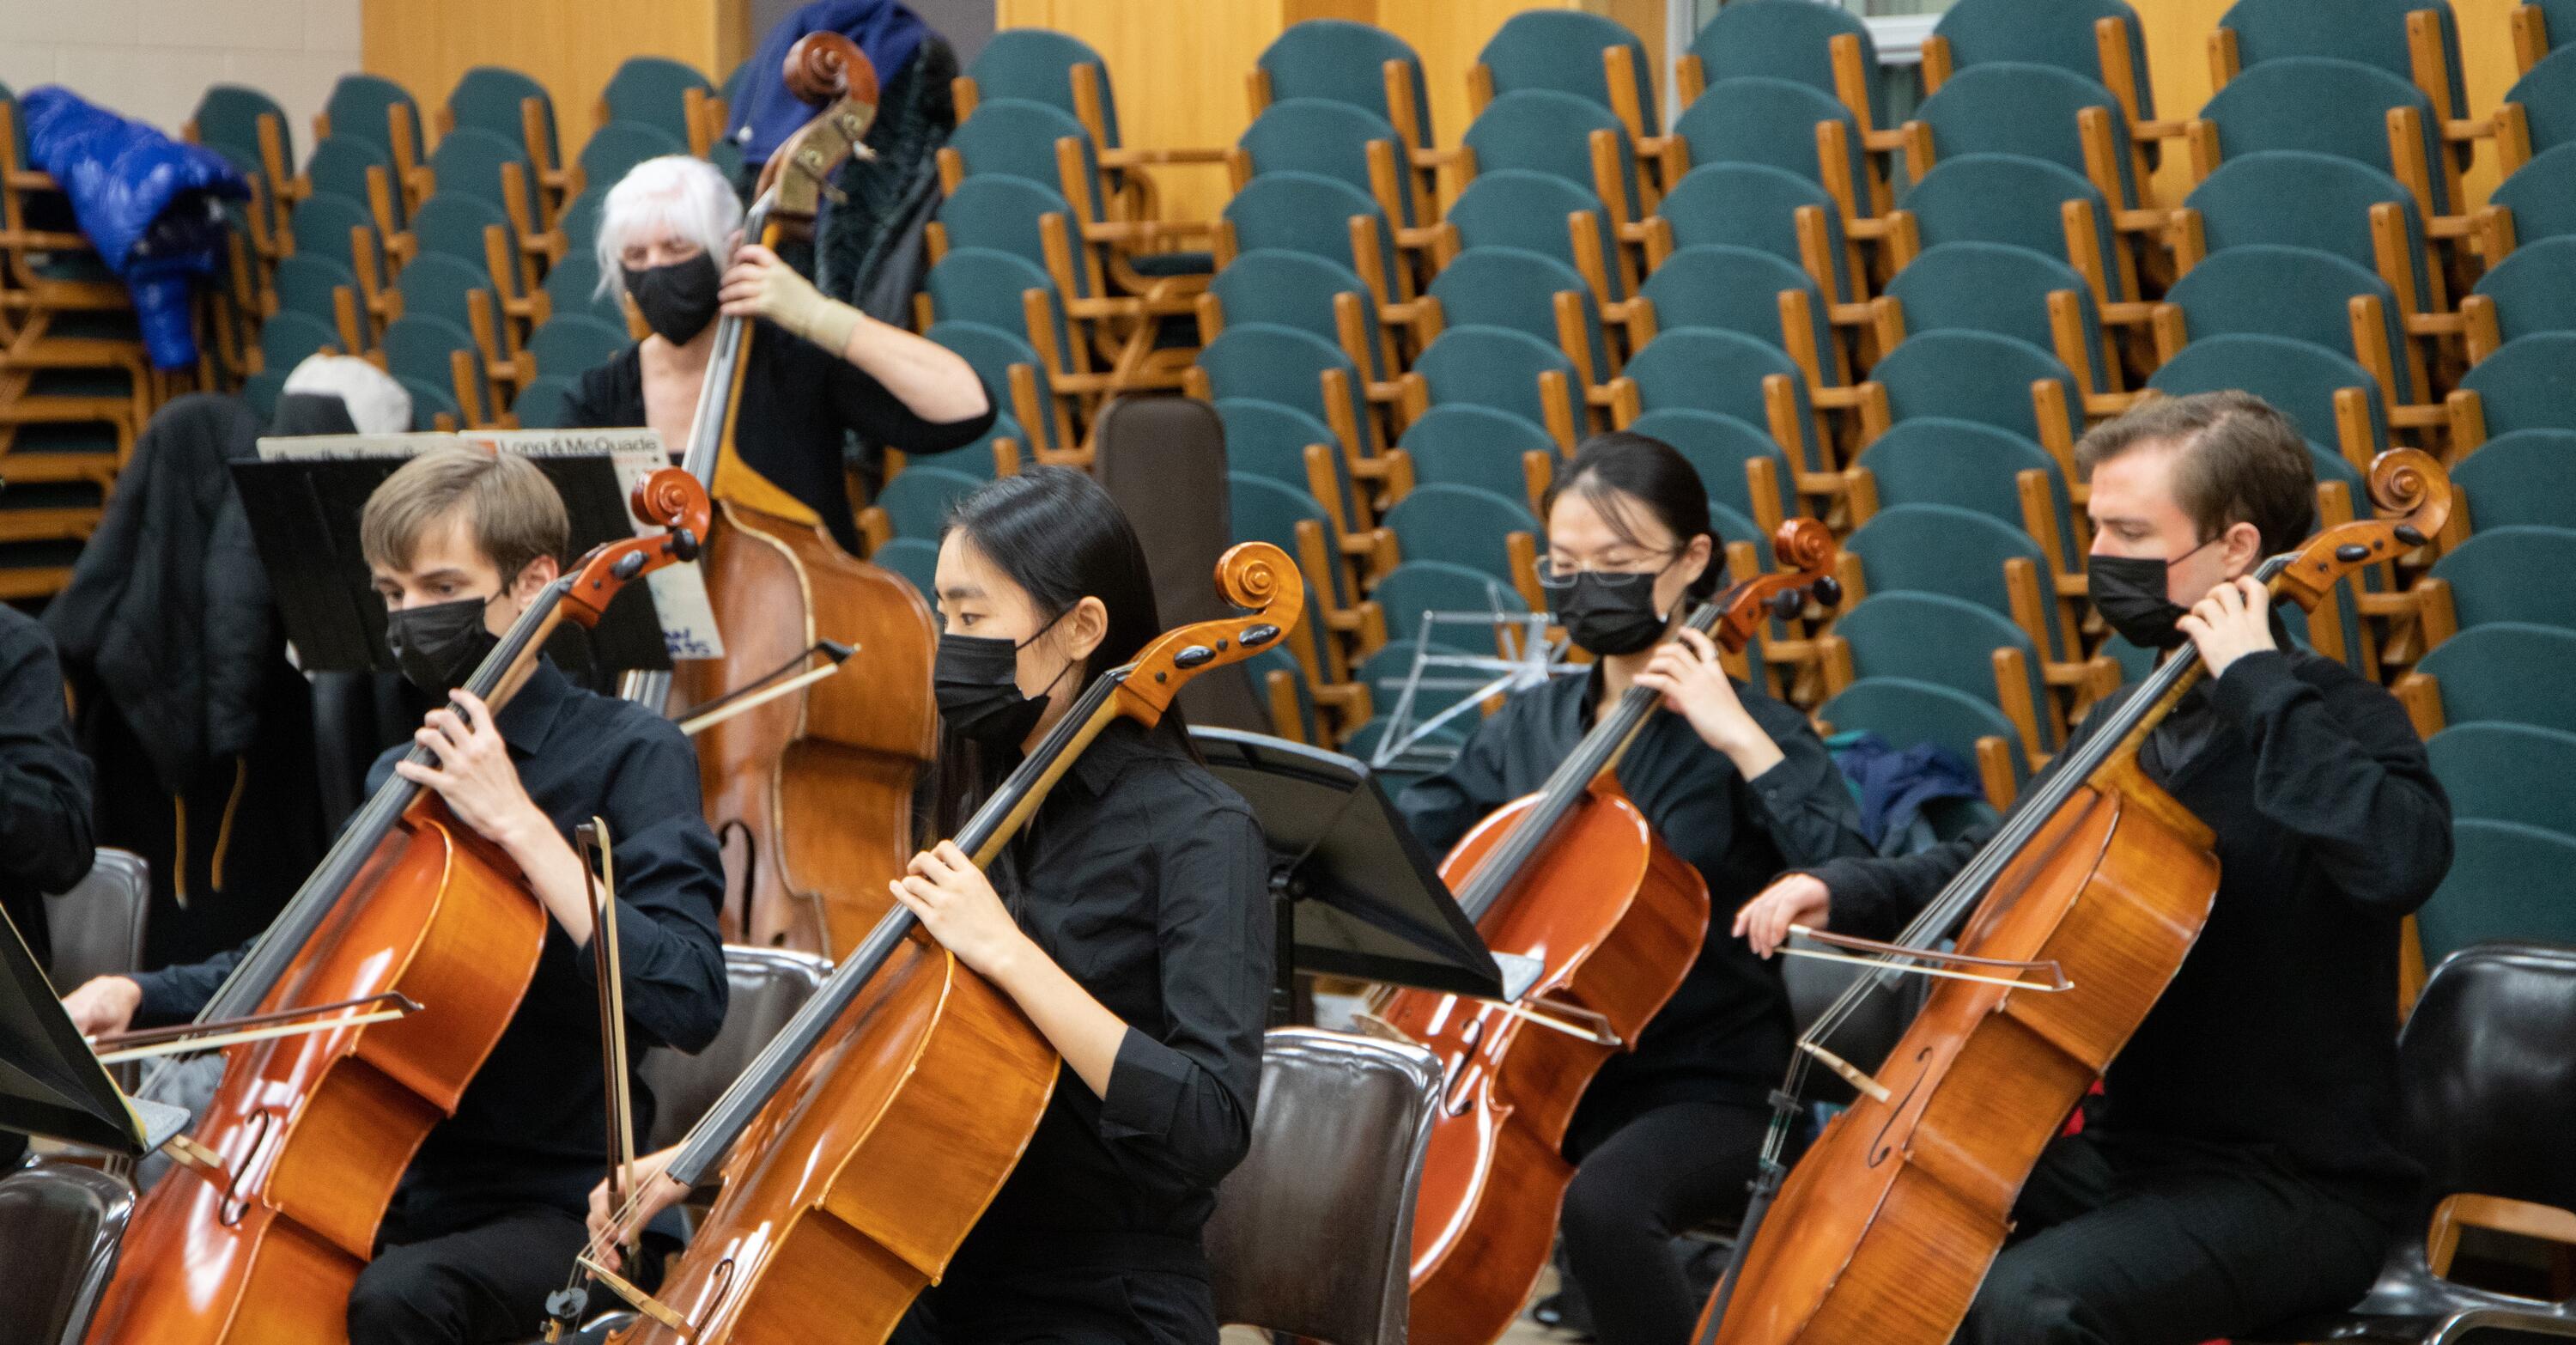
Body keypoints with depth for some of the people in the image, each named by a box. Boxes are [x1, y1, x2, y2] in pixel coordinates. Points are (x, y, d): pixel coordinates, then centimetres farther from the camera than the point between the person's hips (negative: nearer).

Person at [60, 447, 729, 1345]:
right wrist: (141, 994, 6)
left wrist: (518, 823, -25)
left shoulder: (630, 755, -9)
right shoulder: (402, 777, 13)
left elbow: (687, 1003, -24)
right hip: (397, 1185, 7)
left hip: (555, 1204, -7)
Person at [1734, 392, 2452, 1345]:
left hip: (2298, 1186, -8)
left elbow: (2399, 859, -36)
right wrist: (1842, 892, 6)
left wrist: (2256, 682, -25)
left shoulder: (2331, 718, -12)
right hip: (2131, 1150, 8)